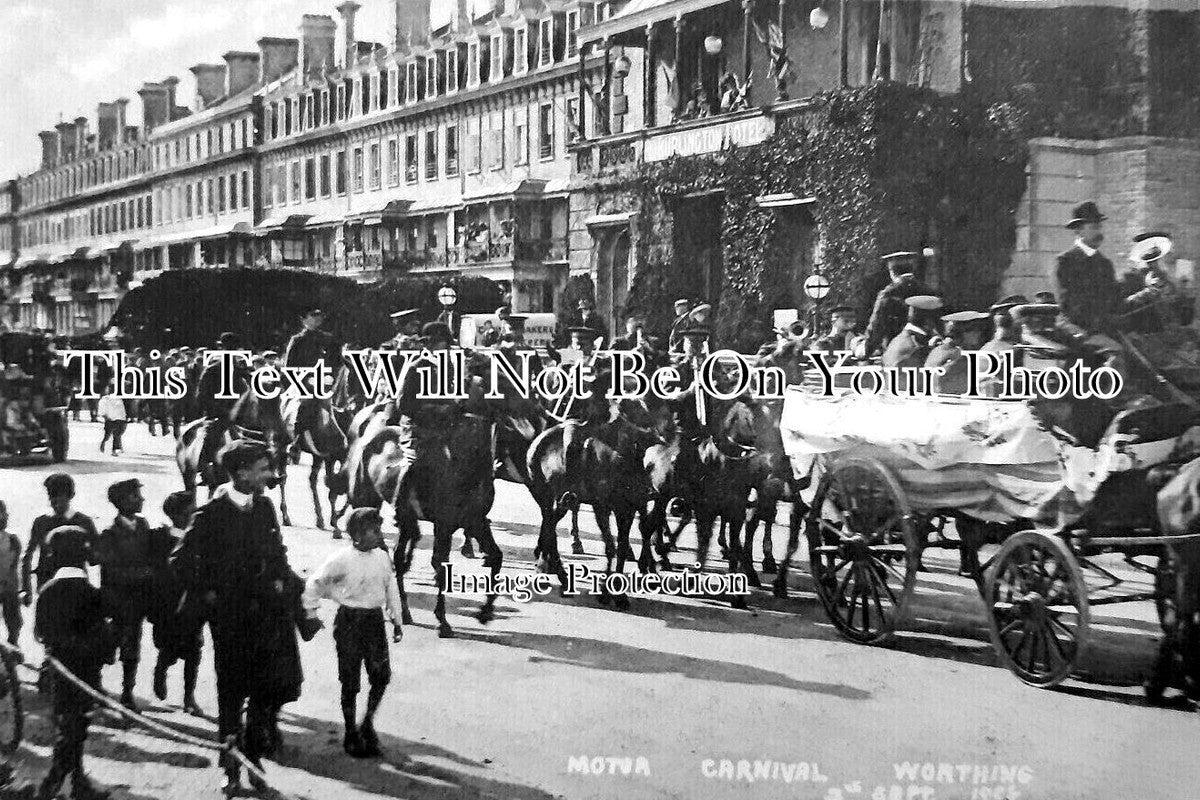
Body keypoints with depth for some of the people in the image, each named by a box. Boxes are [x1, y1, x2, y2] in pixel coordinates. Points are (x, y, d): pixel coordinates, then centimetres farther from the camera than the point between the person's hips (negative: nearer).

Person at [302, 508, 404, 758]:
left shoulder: (382, 557, 4)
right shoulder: (341, 560, -12)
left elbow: (391, 589, 14)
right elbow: (314, 584, -4)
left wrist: (396, 620, 15)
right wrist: (311, 612, 0)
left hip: (375, 620, 4)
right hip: (349, 622, -4)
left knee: (382, 674, -3)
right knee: (350, 682, 2)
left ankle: (367, 723, 18)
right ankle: (351, 734, 16)